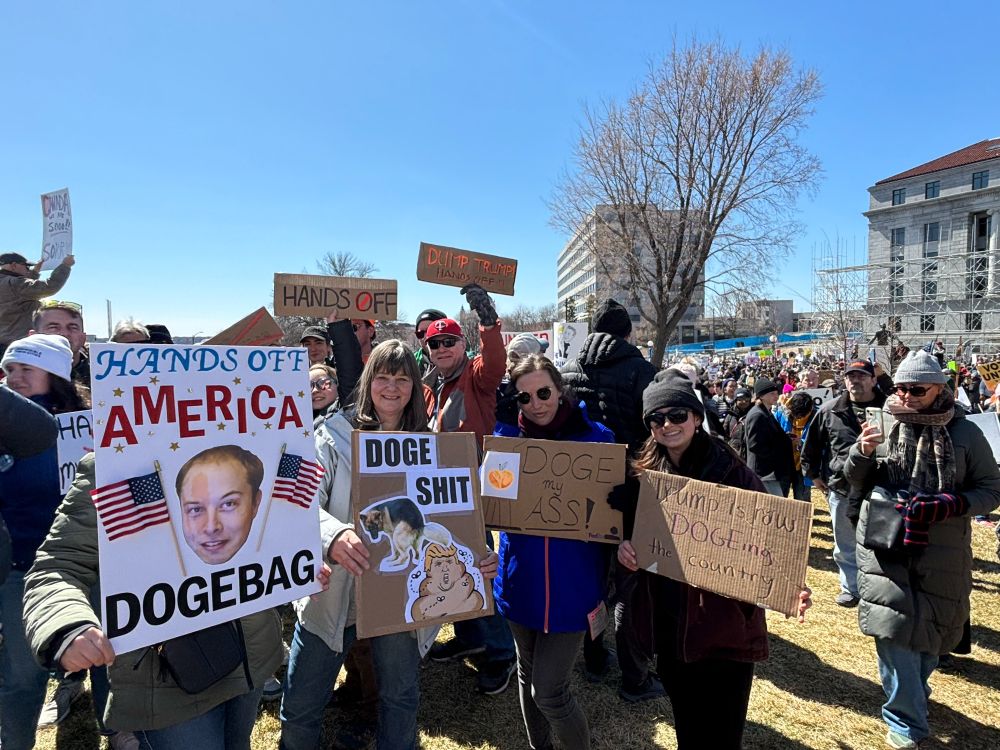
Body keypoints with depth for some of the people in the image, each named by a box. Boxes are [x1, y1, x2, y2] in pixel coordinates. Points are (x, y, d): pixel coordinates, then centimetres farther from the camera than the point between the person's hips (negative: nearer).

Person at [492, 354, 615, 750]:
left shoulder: (595, 437, -8)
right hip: (521, 579, 4)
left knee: (549, 692, 0)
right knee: (528, 673, 21)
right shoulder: (507, 435, -1)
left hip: (572, 582, -3)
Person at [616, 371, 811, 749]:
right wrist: (624, 545, -10)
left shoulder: (732, 472, -14)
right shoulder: (644, 473, 0)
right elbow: (628, 527, 11)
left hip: (725, 626, -4)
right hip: (668, 625, 4)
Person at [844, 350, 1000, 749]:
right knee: (893, 626, -5)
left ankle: (914, 690, 45)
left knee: (932, 626, 17)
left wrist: (950, 505, -17)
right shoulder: (885, 425, -2)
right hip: (885, 543, 0)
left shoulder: (964, 432, -4)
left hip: (941, 550, 1)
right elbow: (858, 483, 4)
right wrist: (862, 452, -16)